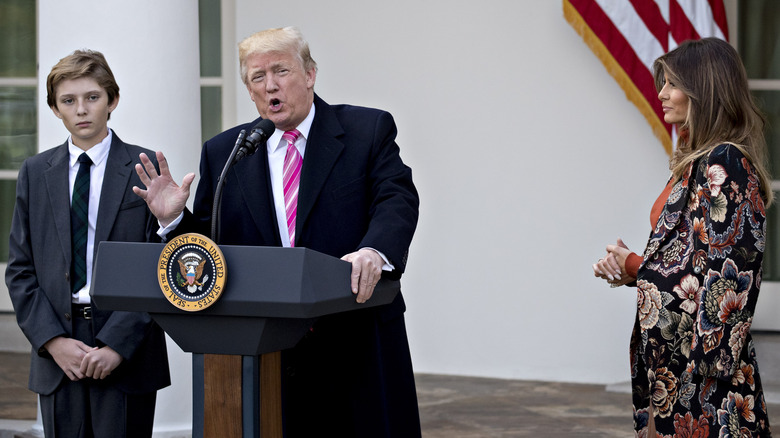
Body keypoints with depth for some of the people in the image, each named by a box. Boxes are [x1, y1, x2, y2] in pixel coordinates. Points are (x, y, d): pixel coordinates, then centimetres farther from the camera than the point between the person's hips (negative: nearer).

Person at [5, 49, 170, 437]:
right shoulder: (35, 173, 11)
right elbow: (20, 270, 9)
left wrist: (117, 344, -12)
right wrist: (53, 340, -5)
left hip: (127, 354, -3)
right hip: (57, 359, 3)